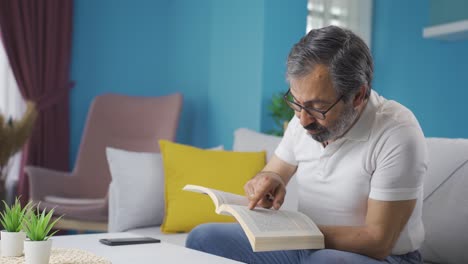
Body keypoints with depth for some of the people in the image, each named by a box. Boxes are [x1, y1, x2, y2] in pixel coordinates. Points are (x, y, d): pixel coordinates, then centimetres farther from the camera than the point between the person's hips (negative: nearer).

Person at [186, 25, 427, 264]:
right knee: (202, 238, -7)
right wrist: (267, 183, -14)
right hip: (304, 243, 5)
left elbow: (377, 241, -20)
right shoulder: (307, 116, -2)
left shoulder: (397, 134, -22)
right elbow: (272, 173, 10)